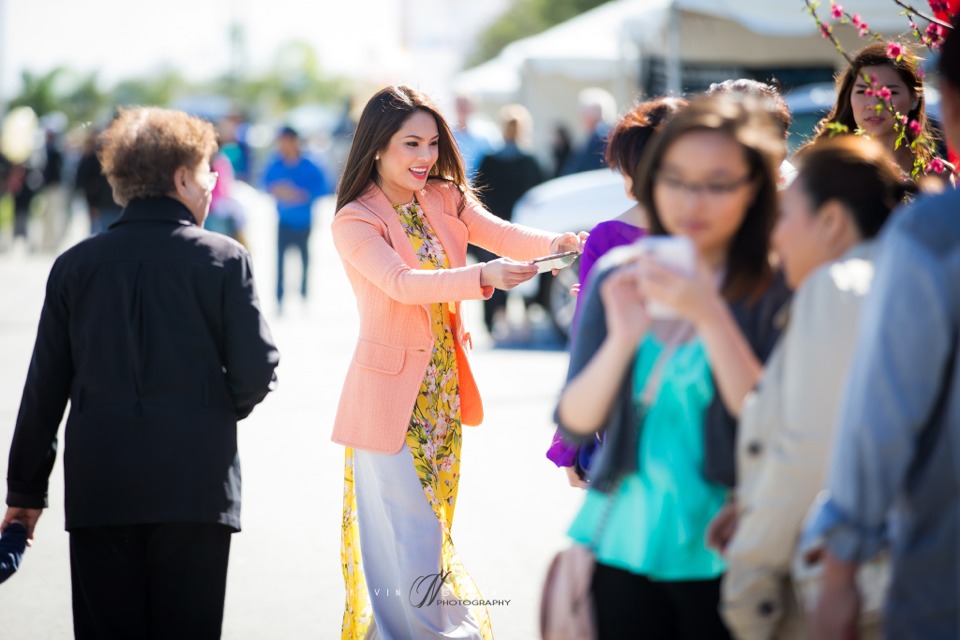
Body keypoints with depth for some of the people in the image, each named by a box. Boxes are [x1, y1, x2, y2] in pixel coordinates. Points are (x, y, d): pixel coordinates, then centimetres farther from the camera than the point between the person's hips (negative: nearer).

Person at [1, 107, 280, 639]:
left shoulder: (76, 265, 5)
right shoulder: (223, 259, -2)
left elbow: (44, 389, 7)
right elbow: (255, 371, -5)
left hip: (99, 488, 2)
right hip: (195, 485, -2)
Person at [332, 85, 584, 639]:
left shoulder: (446, 200, 7)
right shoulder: (355, 222, -12)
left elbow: (501, 234, -9)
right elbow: (401, 283, -27)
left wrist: (552, 244, -32)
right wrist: (483, 275, -40)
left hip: (444, 392, 6)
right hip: (391, 392, -6)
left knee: (433, 527, 17)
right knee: (404, 537, -5)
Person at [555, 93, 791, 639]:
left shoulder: (778, 290, -8)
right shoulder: (618, 277, 3)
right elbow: (574, 422, -2)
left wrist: (712, 318, -24)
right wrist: (622, 339, -19)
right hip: (623, 546, 3)